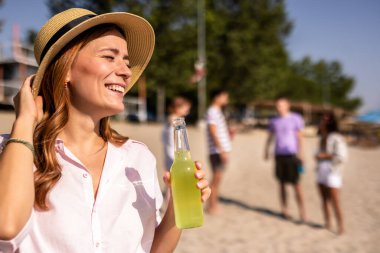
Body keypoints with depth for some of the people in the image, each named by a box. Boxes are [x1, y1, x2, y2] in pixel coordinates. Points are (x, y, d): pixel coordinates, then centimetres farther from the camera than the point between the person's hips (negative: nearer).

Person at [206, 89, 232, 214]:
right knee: (216, 178, -5)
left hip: (222, 150, 9)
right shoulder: (212, 112, -11)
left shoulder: (217, 112, 19)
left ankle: (214, 204, 20)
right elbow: (213, 133, -18)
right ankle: (211, 206, 2)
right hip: (217, 151, -9)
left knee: (218, 178, 12)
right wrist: (222, 150, -21)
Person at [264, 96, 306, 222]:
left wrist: (300, 153, -11)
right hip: (279, 155, 4)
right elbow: (270, 137, 18)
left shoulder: (296, 118, 0)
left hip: (292, 154, -4)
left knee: (296, 184, -5)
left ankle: (302, 212, -1)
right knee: (282, 184, 8)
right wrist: (266, 151, 10)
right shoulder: (274, 121, 11)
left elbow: (299, 137, -3)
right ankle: (284, 210, 16)